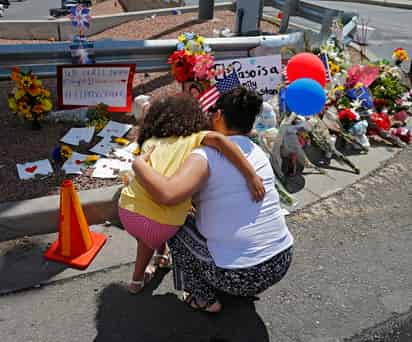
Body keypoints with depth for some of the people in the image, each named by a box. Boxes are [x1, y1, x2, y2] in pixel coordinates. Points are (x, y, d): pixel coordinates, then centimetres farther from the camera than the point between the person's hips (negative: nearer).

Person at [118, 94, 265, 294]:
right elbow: (217, 139, -12)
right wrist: (251, 175, -15)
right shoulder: (193, 138, 7)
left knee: (147, 235, 36)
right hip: (162, 223, -4)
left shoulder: (149, 142, 17)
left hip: (128, 208, 4)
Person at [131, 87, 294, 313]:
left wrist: (139, 164, -12)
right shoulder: (259, 152, 8)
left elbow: (167, 194, -30)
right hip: (282, 263, 7)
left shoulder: (205, 156, -15)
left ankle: (204, 298, 18)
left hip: (240, 276, -6)